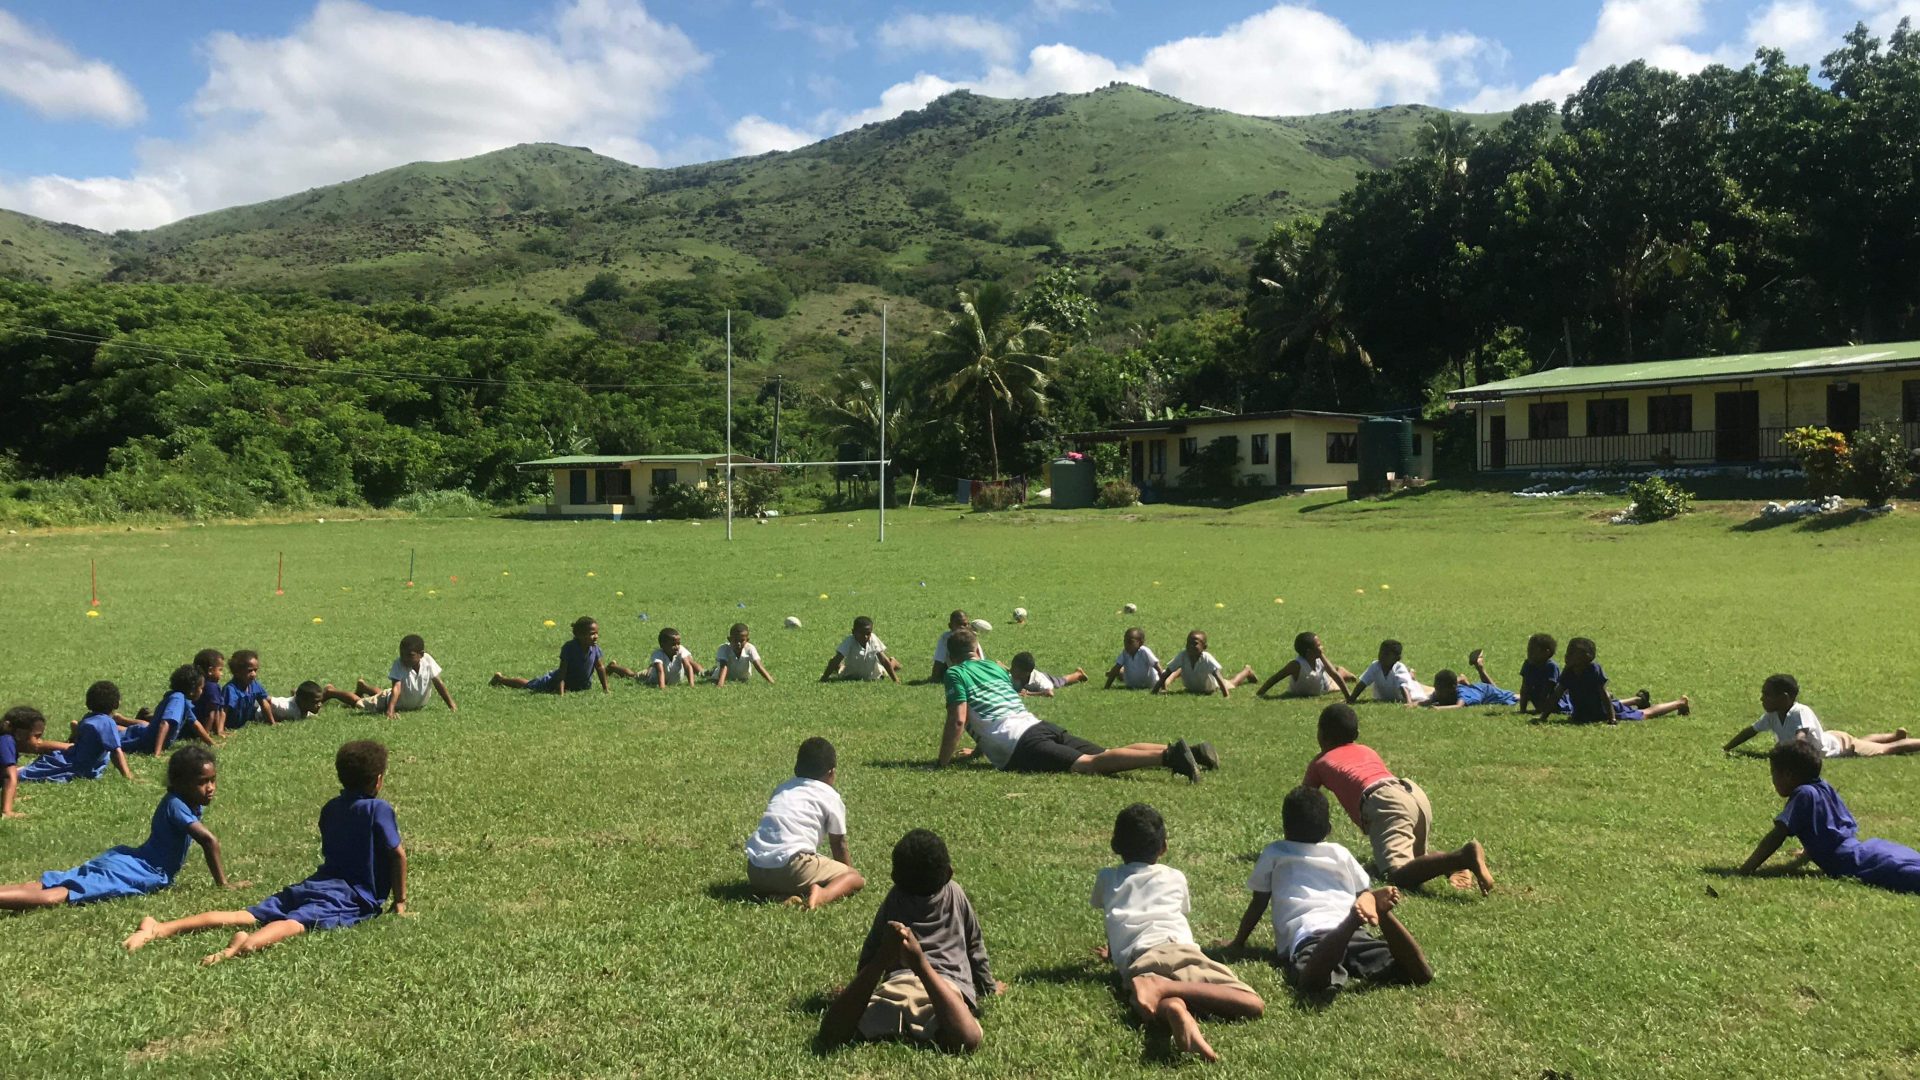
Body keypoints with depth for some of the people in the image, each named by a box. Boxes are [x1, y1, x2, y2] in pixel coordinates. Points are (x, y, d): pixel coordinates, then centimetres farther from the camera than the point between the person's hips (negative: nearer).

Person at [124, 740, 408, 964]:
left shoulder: (330, 808, 24)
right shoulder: (379, 809, 1)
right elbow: (398, 854, -2)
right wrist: (400, 901, 8)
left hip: (316, 883, 7)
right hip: (355, 897, -7)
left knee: (248, 915, -4)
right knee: (295, 923, -32)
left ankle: (160, 928, -18)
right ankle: (248, 943, -63)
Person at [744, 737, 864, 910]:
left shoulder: (781, 788, 27)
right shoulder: (831, 797, 10)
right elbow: (839, 845, 18)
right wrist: (848, 871, 36)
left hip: (755, 871, 5)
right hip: (792, 864, -5)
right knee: (857, 879, 5)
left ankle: (776, 893, 4)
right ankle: (823, 895, -23)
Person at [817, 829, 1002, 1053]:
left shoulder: (895, 898, 27)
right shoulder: (955, 893, 26)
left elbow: (871, 946, 33)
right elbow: (975, 945, 35)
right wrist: (989, 986, 48)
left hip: (898, 980, 1)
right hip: (951, 982, -1)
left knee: (832, 1035, -16)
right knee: (964, 1042, -29)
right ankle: (918, 963, -42)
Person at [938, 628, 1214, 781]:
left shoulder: (955, 674, 7)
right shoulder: (994, 667, 30)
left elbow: (957, 720, -6)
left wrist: (943, 761, 5)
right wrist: (976, 750, 47)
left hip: (1022, 746, -8)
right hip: (1040, 725, 8)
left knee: (1090, 764, -23)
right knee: (1105, 755, -1)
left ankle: (1169, 756, -42)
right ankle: (1186, 752, -14)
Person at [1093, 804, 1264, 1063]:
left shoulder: (1106, 879, 31)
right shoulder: (1175, 878, 31)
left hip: (1136, 964, 1)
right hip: (1177, 947, -1)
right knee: (1254, 1005, -13)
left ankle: (1173, 1009, -62)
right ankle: (1165, 988, -34)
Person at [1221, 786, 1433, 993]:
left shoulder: (1273, 854, 25)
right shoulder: (1340, 853, 30)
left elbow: (1258, 904, 28)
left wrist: (1238, 942, 42)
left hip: (1308, 935, -3)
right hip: (1358, 937, 3)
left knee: (1314, 982, -34)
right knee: (1420, 974, -10)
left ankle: (1355, 920, -52)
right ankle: (1380, 911, -31)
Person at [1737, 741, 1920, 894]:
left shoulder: (1803, 794, -4)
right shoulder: (1825, 788, 20)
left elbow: (1777, 836, -9)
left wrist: (1747, 868, -7)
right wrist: (1808, 855, 48)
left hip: (1857, 862, -9)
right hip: (1867, 847, 9)